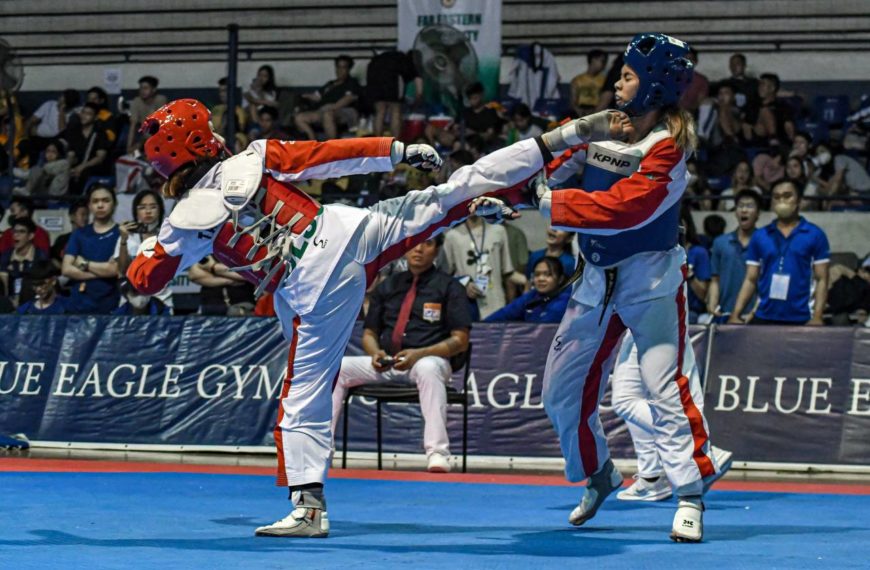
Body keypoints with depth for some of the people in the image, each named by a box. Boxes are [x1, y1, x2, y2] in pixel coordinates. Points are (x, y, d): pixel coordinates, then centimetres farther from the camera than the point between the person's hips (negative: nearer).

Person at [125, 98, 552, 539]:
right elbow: (329, 155, 1)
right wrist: (400, 151, 5)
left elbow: (145, 279, 10)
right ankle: (542, 151, 9)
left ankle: (309, 507, 3)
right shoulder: (255, 159, 2)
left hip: (316, 291, -2)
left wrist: (146, 248, 31)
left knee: (304, 401, 5)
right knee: (444, 199, 8)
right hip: (353, 233, 2)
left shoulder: (188, 221, -1)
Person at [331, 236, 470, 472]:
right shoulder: (387, 287, 18)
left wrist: (419, 354, -17)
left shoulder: (448, 287, 4)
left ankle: (437, 453, -46)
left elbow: (460, 340, -2)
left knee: (427, 368, -40)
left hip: (428, 360, -5)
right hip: (385, 364, 5)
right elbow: (369, 333, 21)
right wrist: (375, 353, -5)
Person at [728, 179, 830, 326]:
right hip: (764, 318, 2)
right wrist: (736, 315, -1)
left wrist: (817, 317, -12)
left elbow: (821, 280, -1)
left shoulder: (815, 235, 2)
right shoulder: (759, 237, 10)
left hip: (800, 319, -2)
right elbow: (750, 280, 10)